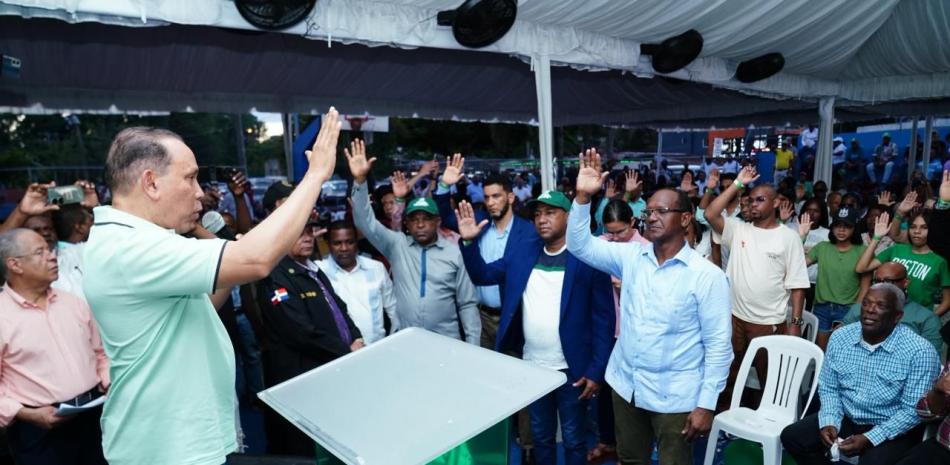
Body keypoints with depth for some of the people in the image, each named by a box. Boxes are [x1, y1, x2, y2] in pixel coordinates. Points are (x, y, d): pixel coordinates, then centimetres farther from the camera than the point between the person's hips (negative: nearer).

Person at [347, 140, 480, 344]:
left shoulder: (454, 253, -3)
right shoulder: (397, 245, 1)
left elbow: (467, 304, 1)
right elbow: (366, 222, -8)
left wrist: (473, 346, -3)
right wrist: (360, 180, -20)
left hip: (446, 342, -1)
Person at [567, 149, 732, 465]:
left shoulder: (707, 275, -13)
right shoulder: (630, 256, -1)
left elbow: (718, 345, -11)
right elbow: (580, 245, -6)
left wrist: (706, 404, -12)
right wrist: (583, 196, -19)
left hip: (675, 397, -4)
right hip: (626, 386, 4)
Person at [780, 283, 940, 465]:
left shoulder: (920, 352, -16)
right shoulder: (840, 337, -3)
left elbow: (913, 410, -16)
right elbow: (828, 388, 5)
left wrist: (869, 439, -22)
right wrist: (829, 422, -12)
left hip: (892, 430, -4)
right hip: (846, 419, 4)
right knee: (792, 436, -9)